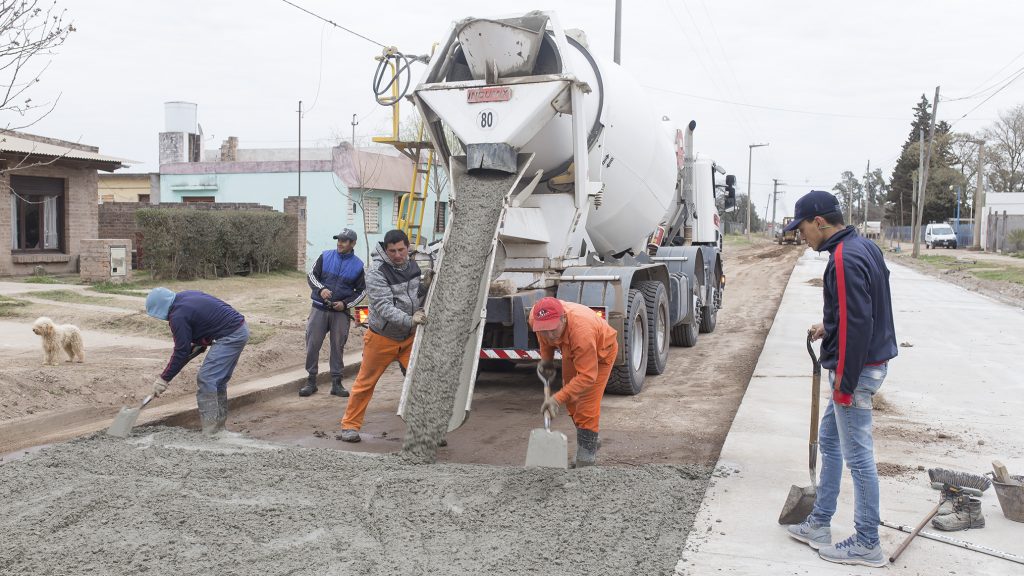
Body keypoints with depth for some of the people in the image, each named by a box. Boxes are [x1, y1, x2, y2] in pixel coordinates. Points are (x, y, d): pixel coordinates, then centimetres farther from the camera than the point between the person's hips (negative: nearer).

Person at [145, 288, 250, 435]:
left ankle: (210, 432, -9)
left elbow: (181, 352, -11)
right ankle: (219, 426, 22)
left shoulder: (178, 316, -15)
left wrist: (164, 378, -4)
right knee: (219, 379, 16)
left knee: (206, 379, -9)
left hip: (230, 337, -10)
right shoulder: (185, 296, 13)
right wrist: (198, 343, 17)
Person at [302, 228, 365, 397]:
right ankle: (311, 381, 11)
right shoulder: (325, 256, 0)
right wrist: (321, 289, -16)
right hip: (319, 309, 0)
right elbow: (311, 276, 3)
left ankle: (336, 382, 16)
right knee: (312, 344, 1)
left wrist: (345, 303, -7)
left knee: (338, 346, 6)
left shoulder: (358, 265, 0)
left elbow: (361, 291, 6)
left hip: (341, 312, 0)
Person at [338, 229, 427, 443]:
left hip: (409, 338, 4)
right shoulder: (376, 272, -19)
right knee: (365, 383, 8)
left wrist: (426, 285, -7)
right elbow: (384, 307, -30)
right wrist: (409, 321, -43)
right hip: (382, 338, -4)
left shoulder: (412, 266, 1)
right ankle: (350, 425, 25)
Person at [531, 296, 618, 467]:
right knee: (572, 400, 13)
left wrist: (558, 398, -48)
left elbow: (587, 376, -43)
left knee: (587, 403, -15)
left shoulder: (582, 331, -48)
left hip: (600, 350, -6)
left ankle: (587, 456, -5)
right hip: (572, 351, 7)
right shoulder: (536, 318, -30)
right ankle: (589, 442, 32)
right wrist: (546, 359, -4)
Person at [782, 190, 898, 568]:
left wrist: (844, 384, -21)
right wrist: (828, 326, 16)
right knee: (829, 441, 19)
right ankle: (819, 524, 29)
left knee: (858, 457, 0)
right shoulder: (863, 247, 9)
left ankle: (867, 545, 13)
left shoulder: (845, 259, -22)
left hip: (856, 369, -11)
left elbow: (857, 326, -25)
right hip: (869, 362, 11)